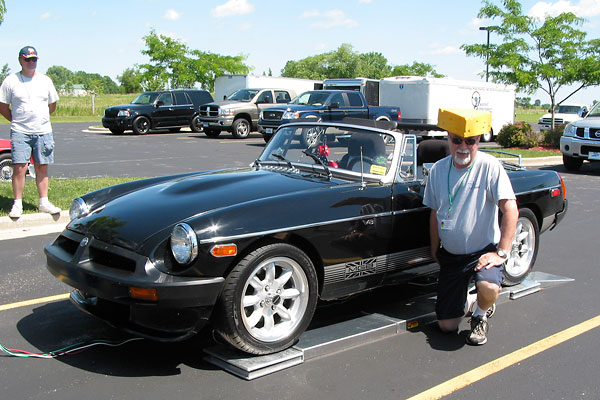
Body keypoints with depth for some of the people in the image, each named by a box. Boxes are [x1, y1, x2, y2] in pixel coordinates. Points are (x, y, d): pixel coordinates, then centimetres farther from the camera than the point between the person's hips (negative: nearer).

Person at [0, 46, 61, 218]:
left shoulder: (45, 80, 10)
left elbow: (52, 105, 19)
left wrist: (40, 119, 14)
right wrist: (17, 120, 4)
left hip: (43, 131, 3)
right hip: (20, 132, -3)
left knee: (42, 167, 6)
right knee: (19, 167, -9)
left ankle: (44, 203, 12)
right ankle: (17, 204, -2)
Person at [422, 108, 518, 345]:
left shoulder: (490, 167, -15)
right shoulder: (438, 170, -1)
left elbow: (511, 211, -20)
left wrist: (502, 253, -24)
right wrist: (435, 249, 12)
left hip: (484, 251, -4)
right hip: (450, 255, 4)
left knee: (489, 288, -36)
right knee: (446, 325, 3)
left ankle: (480, 315, 1)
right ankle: (463, 292, 36)